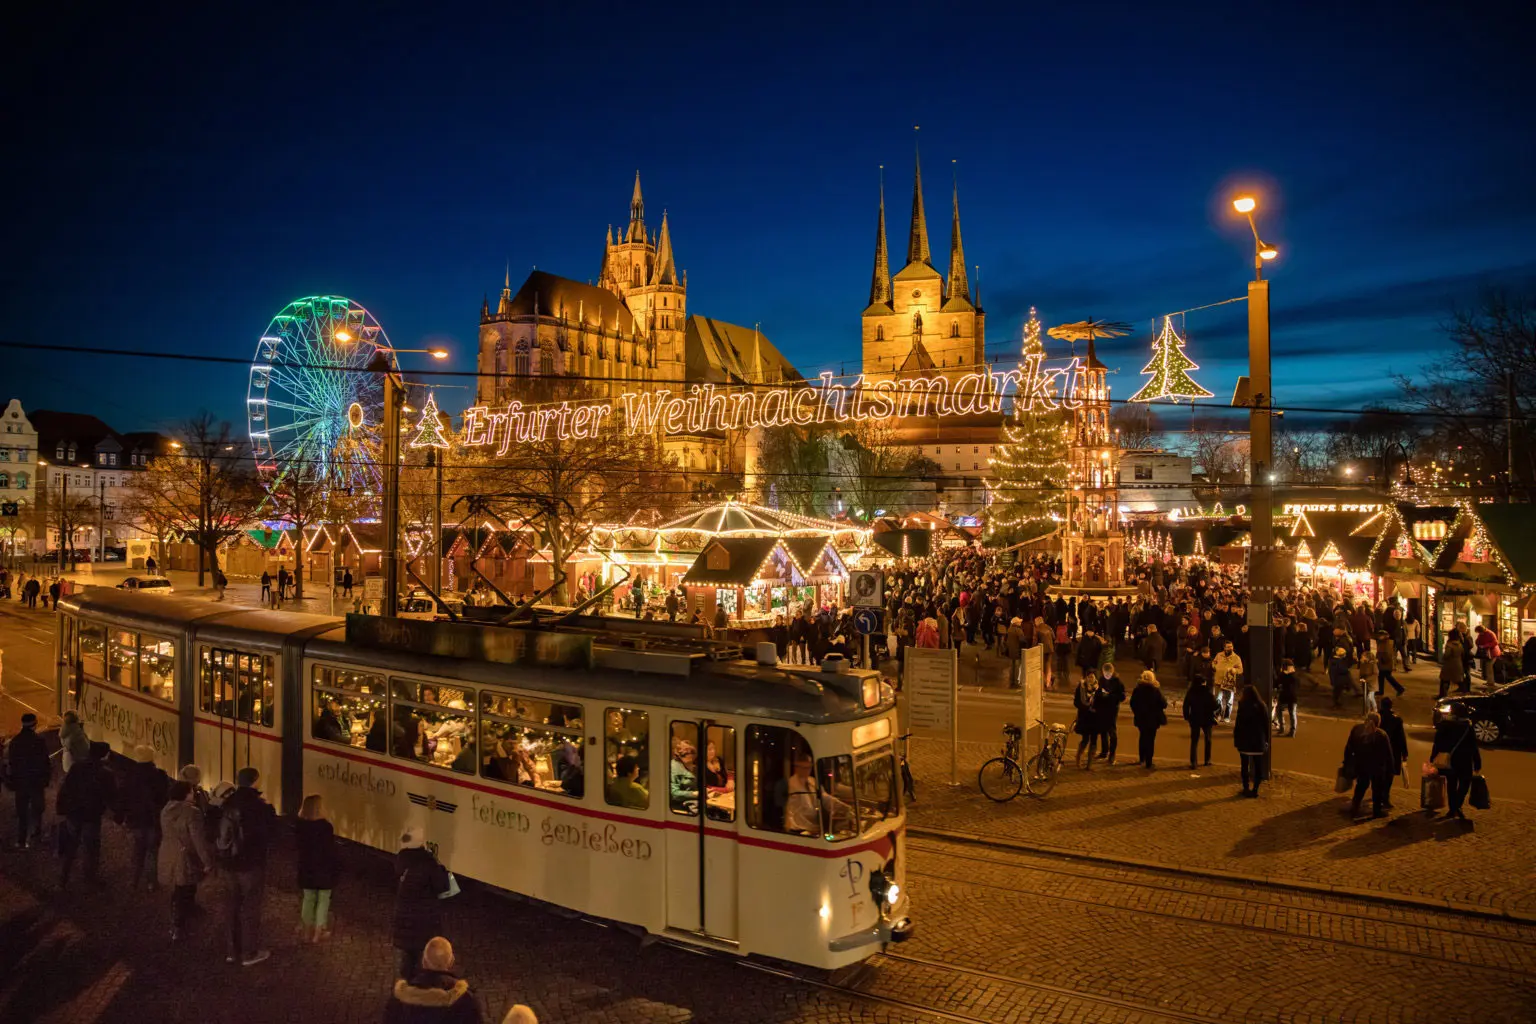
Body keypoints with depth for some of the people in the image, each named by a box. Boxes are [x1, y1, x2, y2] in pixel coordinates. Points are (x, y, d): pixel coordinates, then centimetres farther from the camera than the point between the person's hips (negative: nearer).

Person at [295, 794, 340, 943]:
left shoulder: (300, 826, -8)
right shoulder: (326, 827, -21)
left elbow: (298, 847, 4)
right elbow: (331, 851, -15)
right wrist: (337, 866, -3)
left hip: (306, 869, 4)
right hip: (324, 870, -4)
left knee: (308, 899, 17)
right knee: (323, 900, 10)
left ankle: (307, 931, 24)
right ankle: (319, 932, 13)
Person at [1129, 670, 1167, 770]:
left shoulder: (1137, 689, -3)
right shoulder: (1156, 690, -12)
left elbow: (1132, 703, 2)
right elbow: (1163, 704, -12)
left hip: (1140, 718, 3)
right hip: (1153, 719, -3)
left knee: (1142, 737, 20)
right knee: (1150, 739, 2)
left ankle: (1142, 759, 30)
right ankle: (1148, 761, 0)